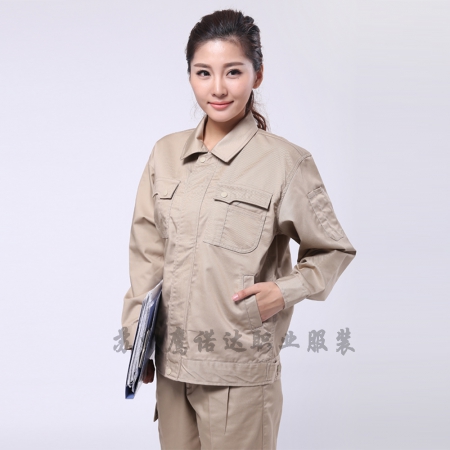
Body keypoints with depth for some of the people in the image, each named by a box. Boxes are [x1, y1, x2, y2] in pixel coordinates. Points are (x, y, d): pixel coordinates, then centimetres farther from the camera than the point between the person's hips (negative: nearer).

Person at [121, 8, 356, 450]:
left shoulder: (286, 162, -9)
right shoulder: (166, 153, 5)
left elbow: (333, 250, 2)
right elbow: (147, 253, 10)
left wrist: (285, 291, -14)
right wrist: (136, 342, 9)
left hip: (240, 370, -4)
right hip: (172, 363, 4)